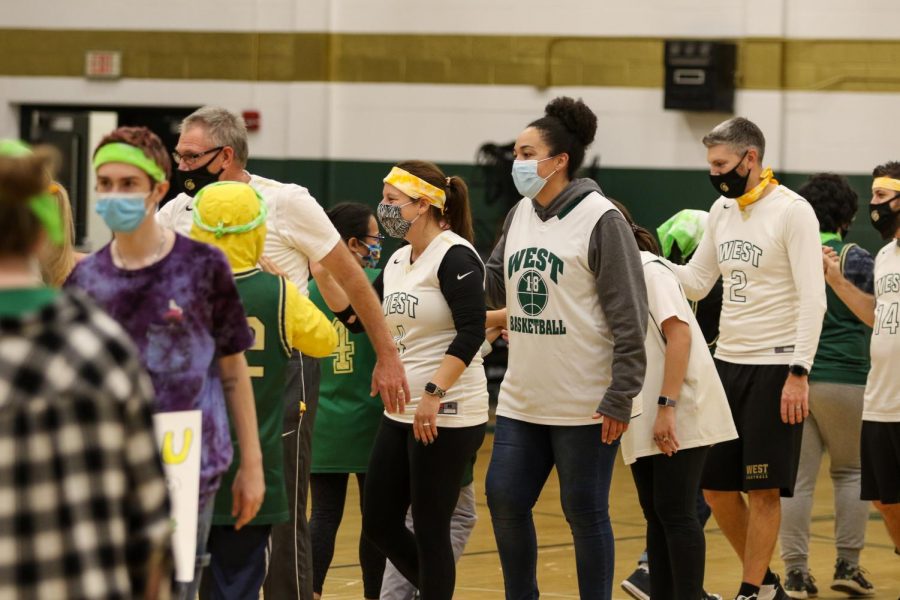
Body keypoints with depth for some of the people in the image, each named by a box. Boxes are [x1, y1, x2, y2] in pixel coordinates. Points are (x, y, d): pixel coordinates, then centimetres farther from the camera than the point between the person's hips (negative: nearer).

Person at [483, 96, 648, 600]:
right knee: (505, 501, 6)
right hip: (522, 400, 7)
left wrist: (620, 398, -16)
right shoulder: (520, 215, 9)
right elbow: (490, 288, 16)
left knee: (586, 513, 2)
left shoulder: (601, 220, -10)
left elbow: (629, 316, -12)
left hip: (584, 404, -6)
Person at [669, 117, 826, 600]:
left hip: (774, 367, -8)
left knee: (763, 489, -3)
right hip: (727, 362, 8)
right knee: (715, 485, 9)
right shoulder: (722, 210, 10)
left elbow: (813, 299, -16)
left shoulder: (792, 211, -12)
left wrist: (798, 373, -21)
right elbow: (697, 282, 14)